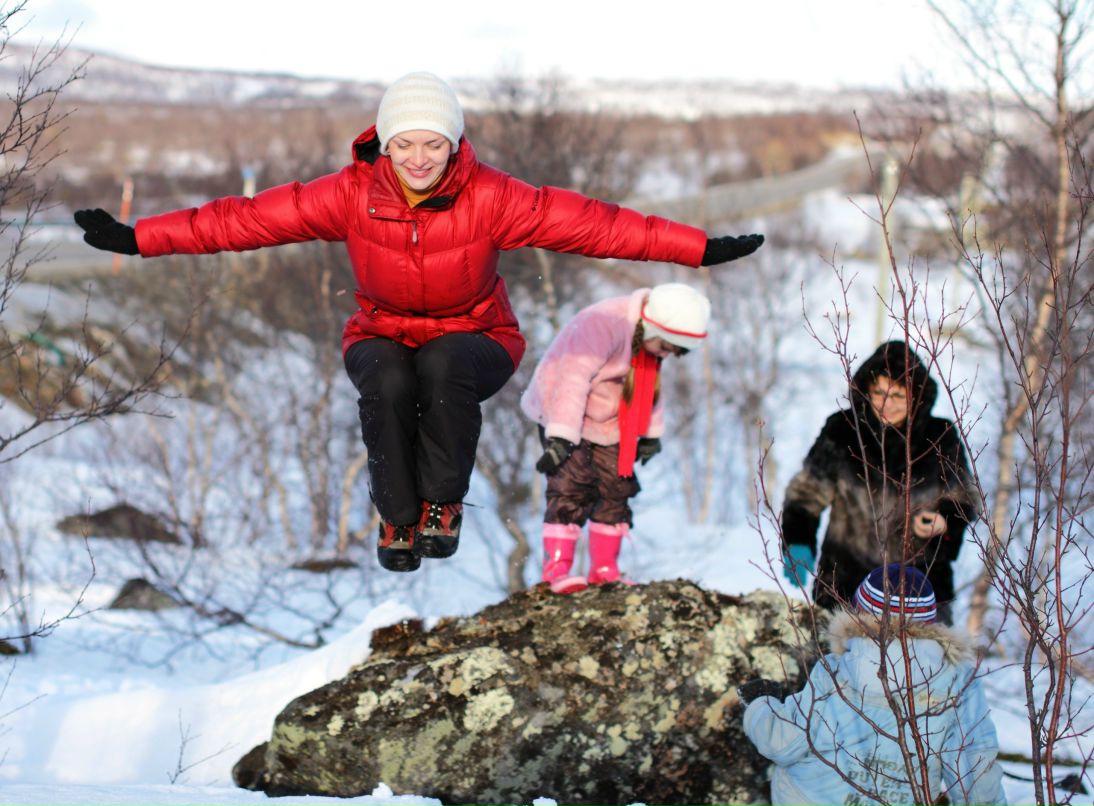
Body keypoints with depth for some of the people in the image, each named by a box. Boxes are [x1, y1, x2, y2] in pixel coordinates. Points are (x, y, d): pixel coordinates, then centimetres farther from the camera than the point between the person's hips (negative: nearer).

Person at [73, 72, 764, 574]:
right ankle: (399, 518, -11)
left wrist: (702, 249, -28)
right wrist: (136, 239, -24)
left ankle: (443, 504, -14)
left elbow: (591, 223, -23)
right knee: (388, 383, -34)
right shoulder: (353, 195, -18)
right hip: (384, 336, 1)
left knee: (444, 365, -36)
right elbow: (252, 218, -19)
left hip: (475, 340, -1)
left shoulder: (489, 197, -21)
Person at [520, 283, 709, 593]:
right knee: (572, 488, -17)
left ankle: (604, 569, 11)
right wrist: (562, 436, -36)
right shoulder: (605, 324, -30)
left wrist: (651, 433, 19)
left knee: (616, 489, 3)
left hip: (607, 424, 8)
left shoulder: (650, 339, -1)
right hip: (564, 415, -8)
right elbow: (574, 378, -33)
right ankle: (556, 566, -14)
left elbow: (649, 386, 17)